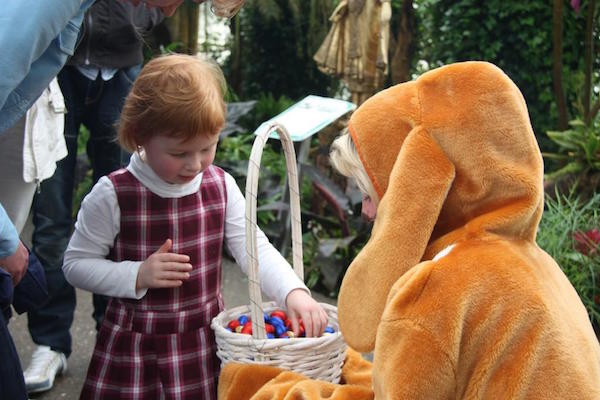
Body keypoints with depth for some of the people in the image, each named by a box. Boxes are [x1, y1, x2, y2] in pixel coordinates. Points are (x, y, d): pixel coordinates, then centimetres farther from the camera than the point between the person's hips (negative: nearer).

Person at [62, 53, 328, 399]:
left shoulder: (220, 186, -3)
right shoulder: (113, 195, -14)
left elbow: (255, 248, -5)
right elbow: (76, 264, -6)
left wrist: (294, 292, -21)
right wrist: (138, 276, -20)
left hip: (206, 343, 3)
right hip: (135, 350, -3)